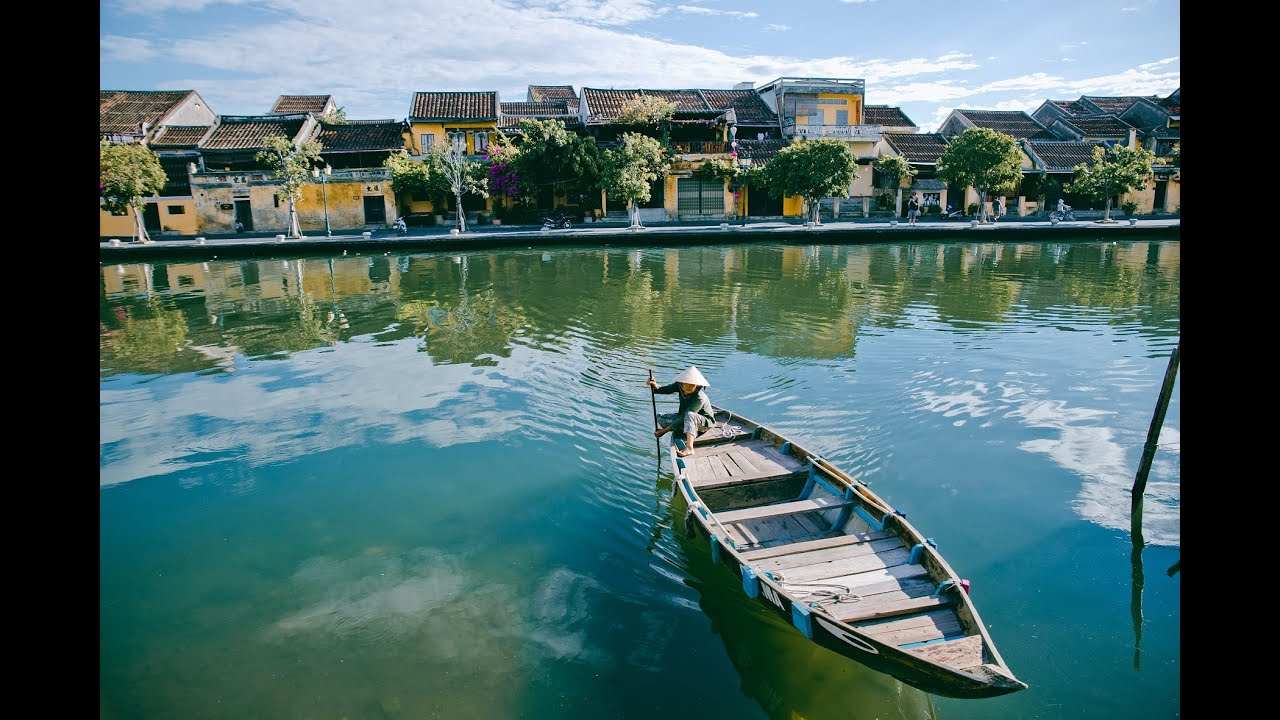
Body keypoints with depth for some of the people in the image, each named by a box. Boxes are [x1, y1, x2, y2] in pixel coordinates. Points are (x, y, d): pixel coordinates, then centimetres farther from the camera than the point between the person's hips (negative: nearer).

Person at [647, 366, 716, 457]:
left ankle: (689, 448, -50)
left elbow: (685, 417, -36)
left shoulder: (700, 398, -34)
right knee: (660, 418, -5)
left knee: (689, 415, -41)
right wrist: (656, 387, -42)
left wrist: (665, 430, -35)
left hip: (705, 422, -7)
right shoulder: (680, 386, -16)